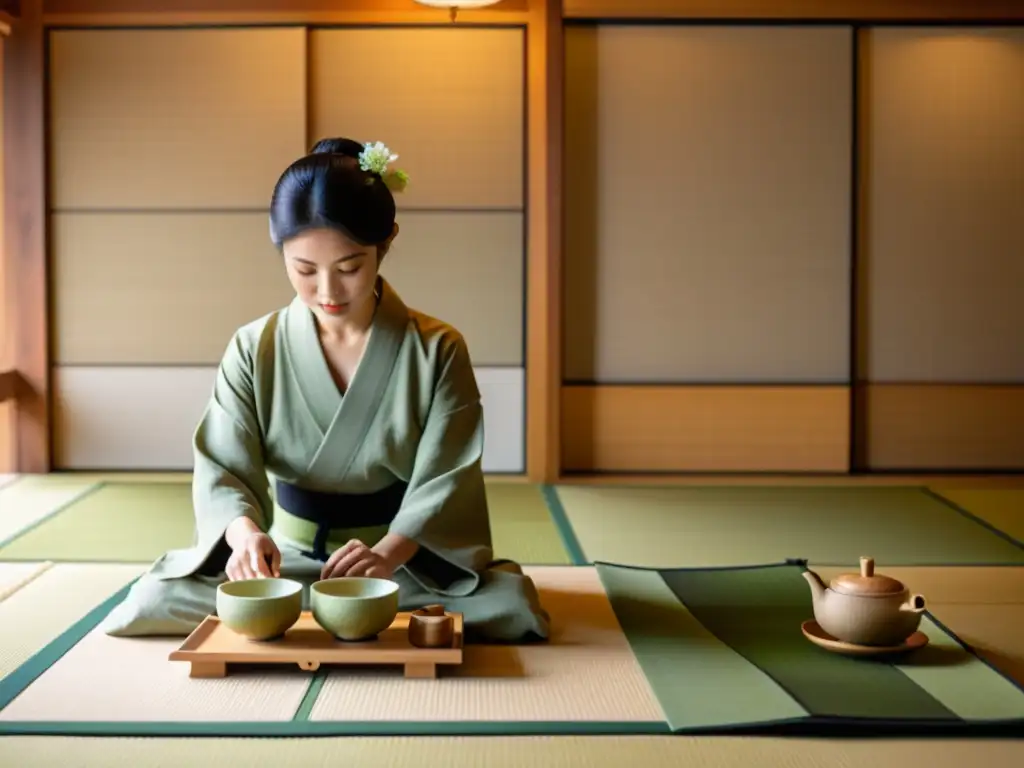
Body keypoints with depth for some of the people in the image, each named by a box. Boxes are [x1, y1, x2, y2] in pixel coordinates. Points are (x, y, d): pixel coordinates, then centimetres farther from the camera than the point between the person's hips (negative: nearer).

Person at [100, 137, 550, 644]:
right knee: (152, 603, -23)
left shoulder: (437, 351, -7)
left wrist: (389, 553, -33)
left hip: (406, 557, -1)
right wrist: (246, 533, -32)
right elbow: (223, 468, -8)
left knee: (511, 606, -29)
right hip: (285, 559, 1)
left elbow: (443, 481, -12)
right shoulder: (254, 350, -2)